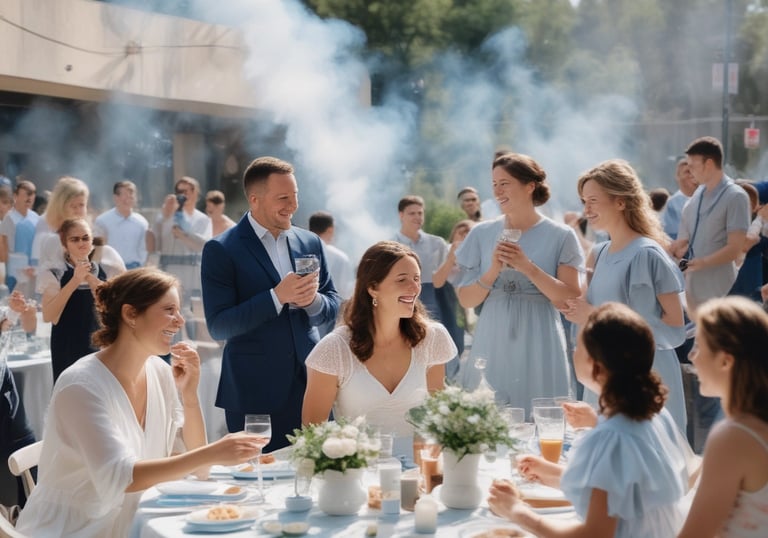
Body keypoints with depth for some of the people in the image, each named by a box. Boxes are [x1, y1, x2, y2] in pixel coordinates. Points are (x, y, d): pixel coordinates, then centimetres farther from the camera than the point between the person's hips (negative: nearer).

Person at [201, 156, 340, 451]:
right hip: (255, 393, -4)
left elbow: (333, 305, 14)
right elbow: (218, 326, -11)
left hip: (311, 384, 4)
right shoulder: (221, 250, -6)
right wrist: (277, 296, -21)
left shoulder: (310, 242, 9)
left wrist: (313, 300, -11)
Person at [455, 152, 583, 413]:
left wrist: (528, 267, -16)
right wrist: (494, 270, -11)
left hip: (538, 346, -2)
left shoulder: (560, 236, -1)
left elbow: (570, 301, -7)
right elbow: (466, 300, 5)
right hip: (492, 344, 2)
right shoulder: (482, 233, 7)